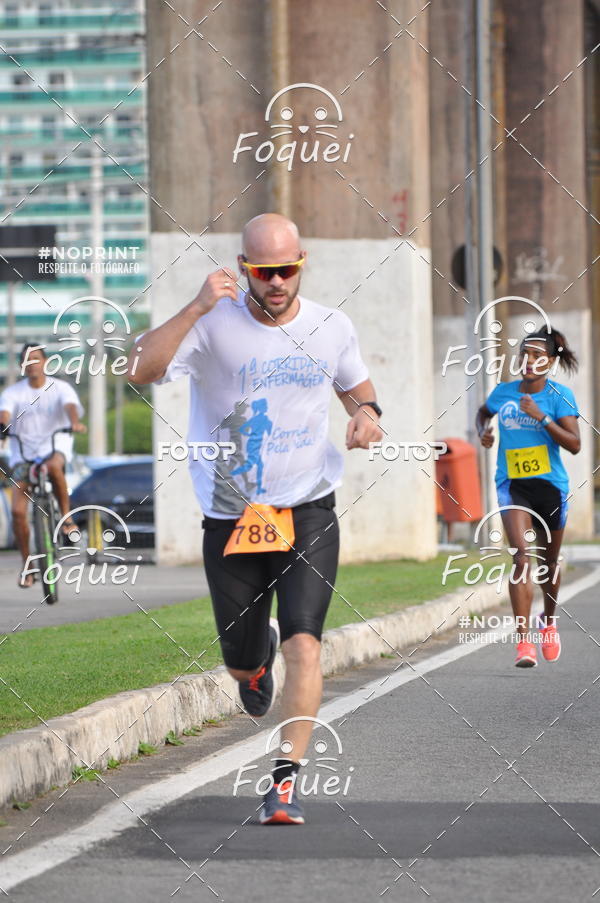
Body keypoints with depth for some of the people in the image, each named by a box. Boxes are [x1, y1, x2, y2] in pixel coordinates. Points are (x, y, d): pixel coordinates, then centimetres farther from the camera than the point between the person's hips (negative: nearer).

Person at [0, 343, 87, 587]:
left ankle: (66, 515, -17)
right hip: (22, 453, 1)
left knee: (53, 466, -40)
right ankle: (26, 565, 4)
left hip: (55, 447, -1)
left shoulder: (60, 388, 0)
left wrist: (75, 422, -42)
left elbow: (70, 406, -19)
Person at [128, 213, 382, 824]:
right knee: (240, 664, 11)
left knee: (303, 643, -19)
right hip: (231, 518, 0)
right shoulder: (215, 324, -9)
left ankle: (286, 780, -16)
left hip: (308, 515, 0)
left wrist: (367, 415, -1)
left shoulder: (332, 328, 2)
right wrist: (198, 307, -31)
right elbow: (141, 370, -25)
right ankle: (258, 654, 49)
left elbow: (356, 387, 22)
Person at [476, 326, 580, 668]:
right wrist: (484, 431, 5)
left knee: (549, 561, 16)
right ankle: (524, 641, -24)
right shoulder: (504, 392, 3)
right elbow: (484, 412, 27)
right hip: (512, 484, 0)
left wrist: (541, 417, -22)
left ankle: (550, 622, 46)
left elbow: (574, 444, -14)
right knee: (522, 555, -19)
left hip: (549, 485, 0)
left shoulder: (560, 396, -5)